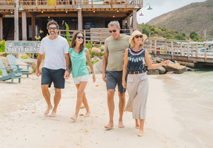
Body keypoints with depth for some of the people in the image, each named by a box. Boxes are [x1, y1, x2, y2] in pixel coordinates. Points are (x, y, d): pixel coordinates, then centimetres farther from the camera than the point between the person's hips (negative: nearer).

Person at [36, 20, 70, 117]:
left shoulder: (63, 41, -3)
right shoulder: (44, 41, 7)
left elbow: (67, 57, -4)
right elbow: (40, 55, 16)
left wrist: (67, 70, -11)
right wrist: (37, 68, 17)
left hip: (59, 69, -2)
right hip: (47, 68, 2)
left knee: (57, 90, 4)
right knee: (44, 87, -13)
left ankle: (54, 110, 22)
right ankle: (49, 105, 12)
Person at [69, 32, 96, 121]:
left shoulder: (85, 50, -2)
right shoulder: (70, 51, -1)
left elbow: (89, 62, 9)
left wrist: (93, 73, 14)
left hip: (84, 74, -2)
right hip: (75, 75, 2)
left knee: (79, 93, -13)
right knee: (82, 94, 12)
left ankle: (76, 114, -11)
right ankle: (88, 110, 29)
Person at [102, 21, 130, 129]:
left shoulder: (128, 39, 0)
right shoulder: (108, 41, 6)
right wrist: (103, 72, 9)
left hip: (123, 71, -1)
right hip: (110, 71, 1)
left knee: (121, 96, 7)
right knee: (110, 94, -12)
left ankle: (120, 120, 22)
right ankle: (111, 121, -2)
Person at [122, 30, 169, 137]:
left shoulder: (144, 52, 3)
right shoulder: (128, 51, 2)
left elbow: (150, 66, 7)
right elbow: (125, 66, 7)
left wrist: (162, 64, -6)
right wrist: (123, 80, 5)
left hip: (142, 78, -1)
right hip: (131, 79, 1)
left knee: (141, 102, -9)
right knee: (134, 101, 10)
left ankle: (141, 128, -8)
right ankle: (136, 121, 35)